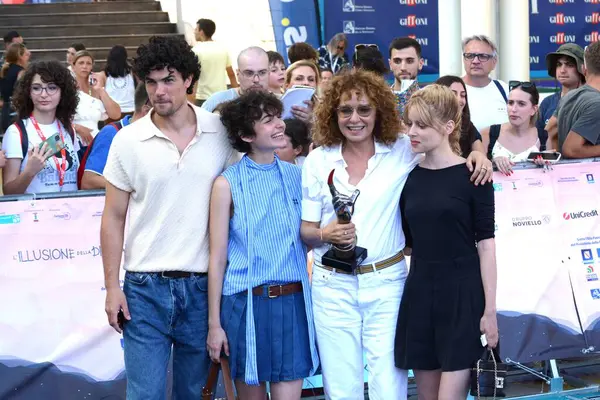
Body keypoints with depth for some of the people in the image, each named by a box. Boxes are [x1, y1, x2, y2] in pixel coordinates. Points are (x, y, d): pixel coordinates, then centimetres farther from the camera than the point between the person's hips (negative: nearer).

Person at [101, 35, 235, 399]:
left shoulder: (220, 133, -1)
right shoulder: (128, 141, -2)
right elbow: (114, 218, 3)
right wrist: (112, 286, -2)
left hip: (203, 286, 1)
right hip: (146, 287, -1)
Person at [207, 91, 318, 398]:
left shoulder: (296, 176, 7)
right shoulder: (228, 184, -5)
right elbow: (217, 258, -3)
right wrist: (214, 323, -4)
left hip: (293, 301, 3)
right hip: (247, 302, -3)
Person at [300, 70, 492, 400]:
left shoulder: (402, 151, -1)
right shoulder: (317, 160, 2)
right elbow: (306, 230, 4)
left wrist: (477, 154, -13)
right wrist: (325, 234, -17)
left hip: (386, 283, -1)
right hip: (333, 284, 1)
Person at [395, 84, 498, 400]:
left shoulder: (473, 176, -6)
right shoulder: (409, 177, 7)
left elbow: (486, 244, -8)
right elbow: (405, 243, 12)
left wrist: (490, 309, -11)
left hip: (462, 293, -5)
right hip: (419, 291, 5)